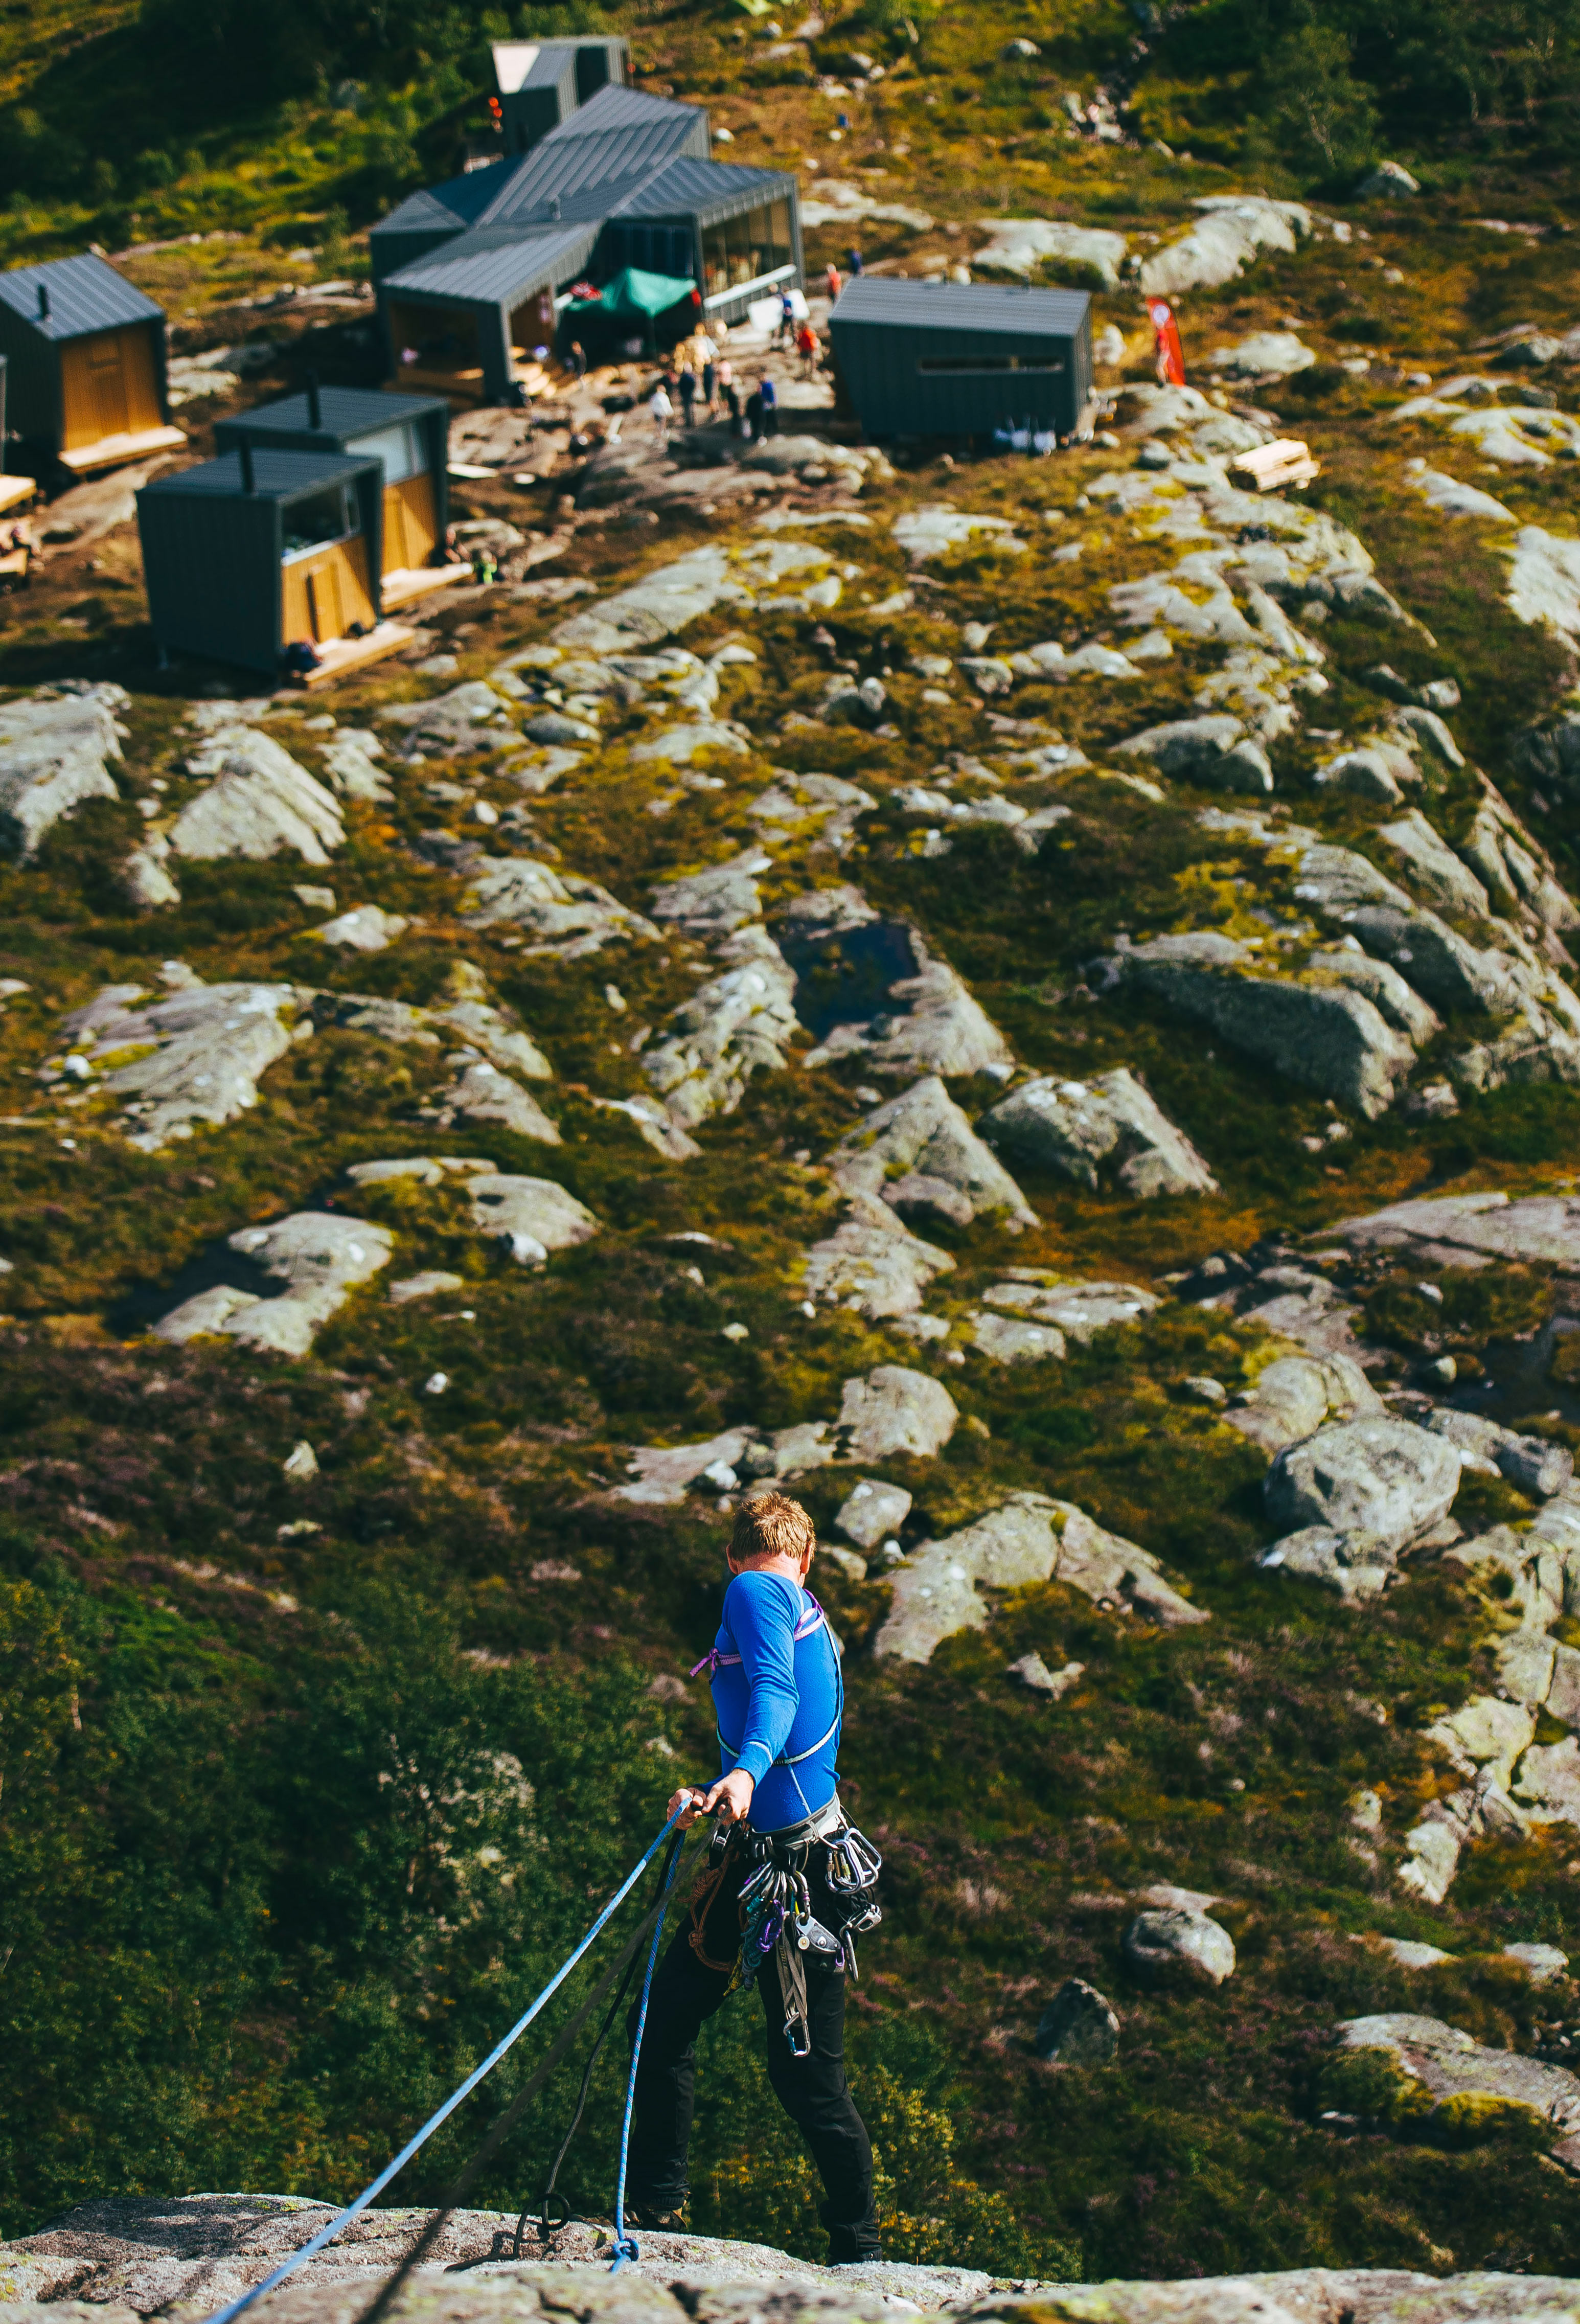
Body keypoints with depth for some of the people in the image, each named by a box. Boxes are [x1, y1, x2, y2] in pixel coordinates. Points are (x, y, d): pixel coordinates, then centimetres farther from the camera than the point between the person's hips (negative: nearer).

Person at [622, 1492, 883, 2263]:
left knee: (808, 2076, -1)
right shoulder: (809, 1619, 18)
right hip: (755, 1861, 9)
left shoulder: (754, 1592, -7)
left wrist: (747, 1772, -41)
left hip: (796, 1872, -9)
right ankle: (656, 2204, 25)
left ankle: (859, 2252, 10)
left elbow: (775, 1690, -25)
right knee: (661, 2024, 13)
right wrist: (713, 1797, 35)